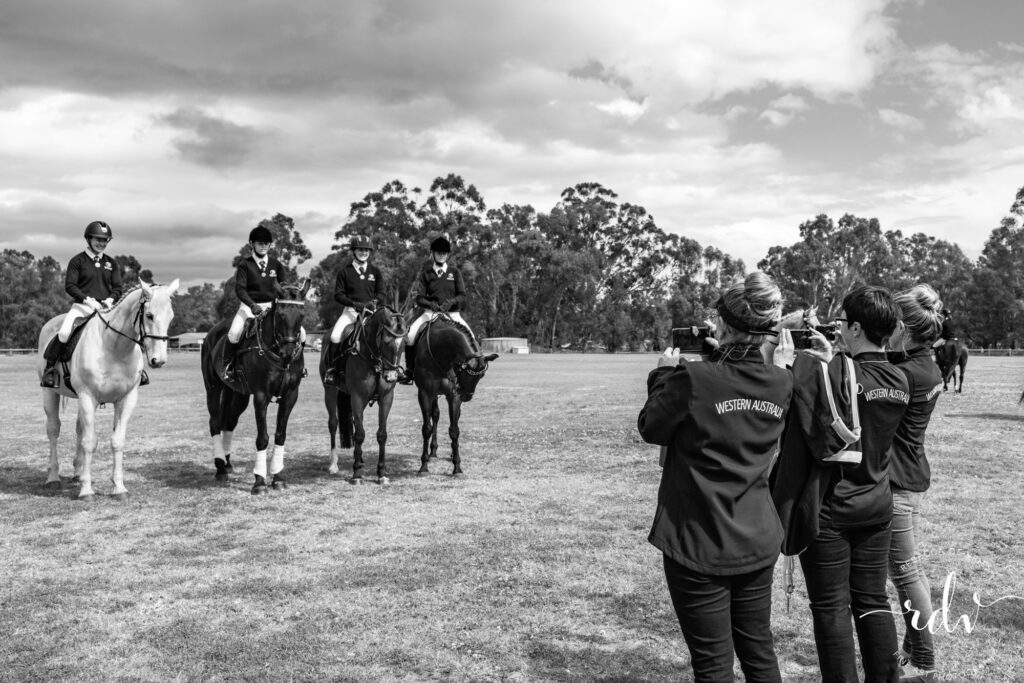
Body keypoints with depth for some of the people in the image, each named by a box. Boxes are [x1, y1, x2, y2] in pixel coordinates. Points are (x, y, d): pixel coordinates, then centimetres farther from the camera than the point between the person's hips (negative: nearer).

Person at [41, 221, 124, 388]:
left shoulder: (112, 263, 14)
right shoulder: (77, 261, 3)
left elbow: (117, 288, 11)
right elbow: (69, 286, -5)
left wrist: (110, 299, -11)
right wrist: (88, 300, -19)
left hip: (107, 307, 3)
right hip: (82, 306, -3)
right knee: (64, 331, -27)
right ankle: (50, 367, -9)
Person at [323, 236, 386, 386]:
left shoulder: (375, 271, 12)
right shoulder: (344, 272, 6)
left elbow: (381, 293, 10)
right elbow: (338, 294, 1)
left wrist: (374, 301, -13)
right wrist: (354, 303, -15)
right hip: (351, 310, -1)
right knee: (335, 336, -24)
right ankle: (331, 368, -9)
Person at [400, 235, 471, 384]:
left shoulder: (454, 272, 9)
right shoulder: (425, 274, 8)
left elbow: (462, 294, 3)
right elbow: (419, 298, 1)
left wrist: (451, 302, -17)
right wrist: (431, 304, -20)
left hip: (452, 312, 0)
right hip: (430, 311, 0)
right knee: (410, 335, -22)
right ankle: (410, 372, -8)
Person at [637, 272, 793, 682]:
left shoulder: (694, 379, -19)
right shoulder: (782, 383, -2)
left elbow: (650, 429, -4)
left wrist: (665, 373, 8)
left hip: (699, 547, -5)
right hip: (759, 543, 5)